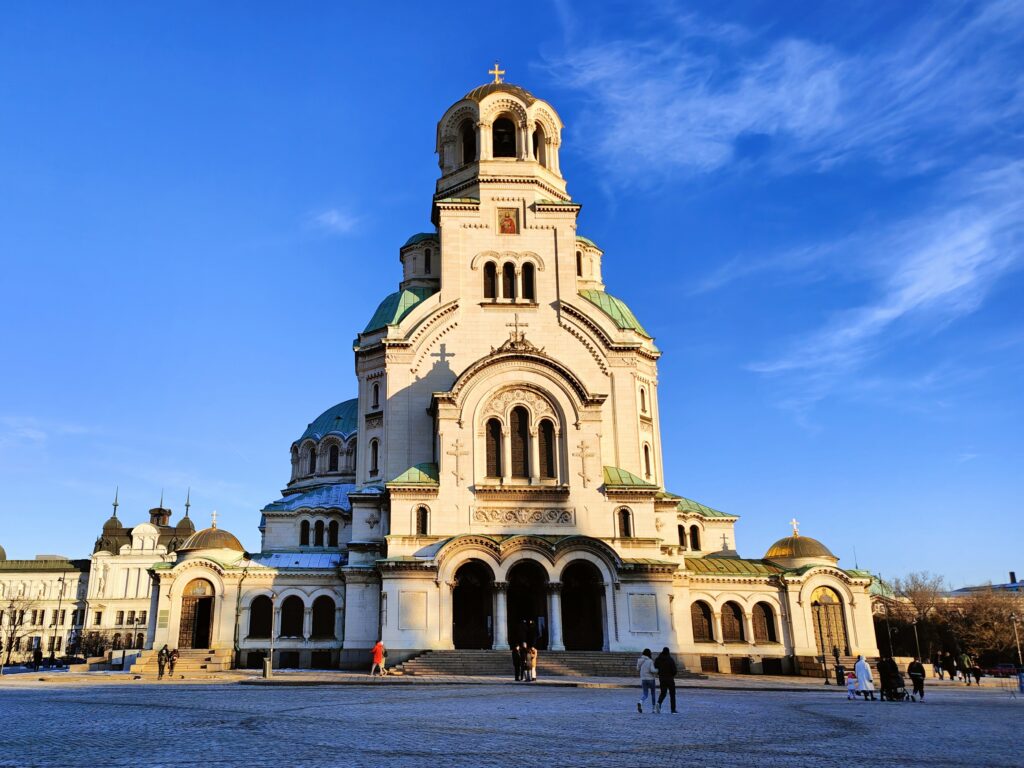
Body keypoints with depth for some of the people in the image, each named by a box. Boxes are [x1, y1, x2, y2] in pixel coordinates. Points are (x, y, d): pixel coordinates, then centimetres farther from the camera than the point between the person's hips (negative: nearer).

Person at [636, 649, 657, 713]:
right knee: (653, 694, 17)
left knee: (645, 694, 4)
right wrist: (657, 670, -3)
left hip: (643, 679, 4)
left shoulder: (640, 660, 3)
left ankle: (640, 703, -27)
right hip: (651, 679, -4)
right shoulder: (650, 661, -14)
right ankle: (653, 709, 21)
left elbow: (638, 669, 12)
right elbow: (652, 670, -23)